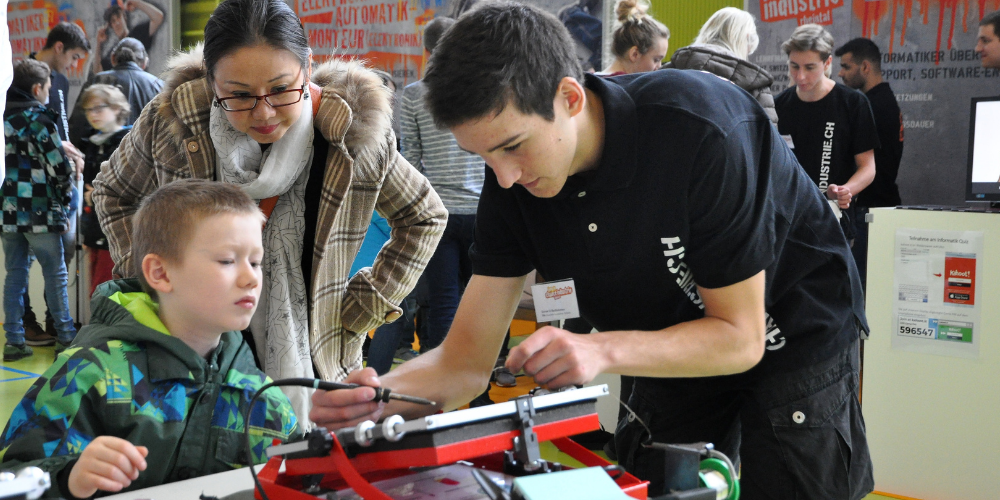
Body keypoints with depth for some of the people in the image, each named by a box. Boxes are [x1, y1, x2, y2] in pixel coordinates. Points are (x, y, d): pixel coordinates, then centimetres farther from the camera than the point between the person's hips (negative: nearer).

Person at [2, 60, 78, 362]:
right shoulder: (37, 118, -10)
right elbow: (60, 167, -12)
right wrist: (64, 202, 2)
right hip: (38, 212, -6)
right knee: (55, 275, 4)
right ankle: (66, 338, 8)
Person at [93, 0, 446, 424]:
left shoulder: (355, 133, -11)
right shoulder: (170, 121, -10)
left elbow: (424, 218, 6)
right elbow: (113, 193, 11)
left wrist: (364, 309, 0)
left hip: (316, 364, 0)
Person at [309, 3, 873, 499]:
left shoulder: (701, 132, -35)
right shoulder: (512, 176, -18)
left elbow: (739, 338, -28)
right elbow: (469, 357, -17)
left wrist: (603, 350, -43)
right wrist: (380, 394, -38)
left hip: (794, 339, -4)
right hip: (676, 351, 5)